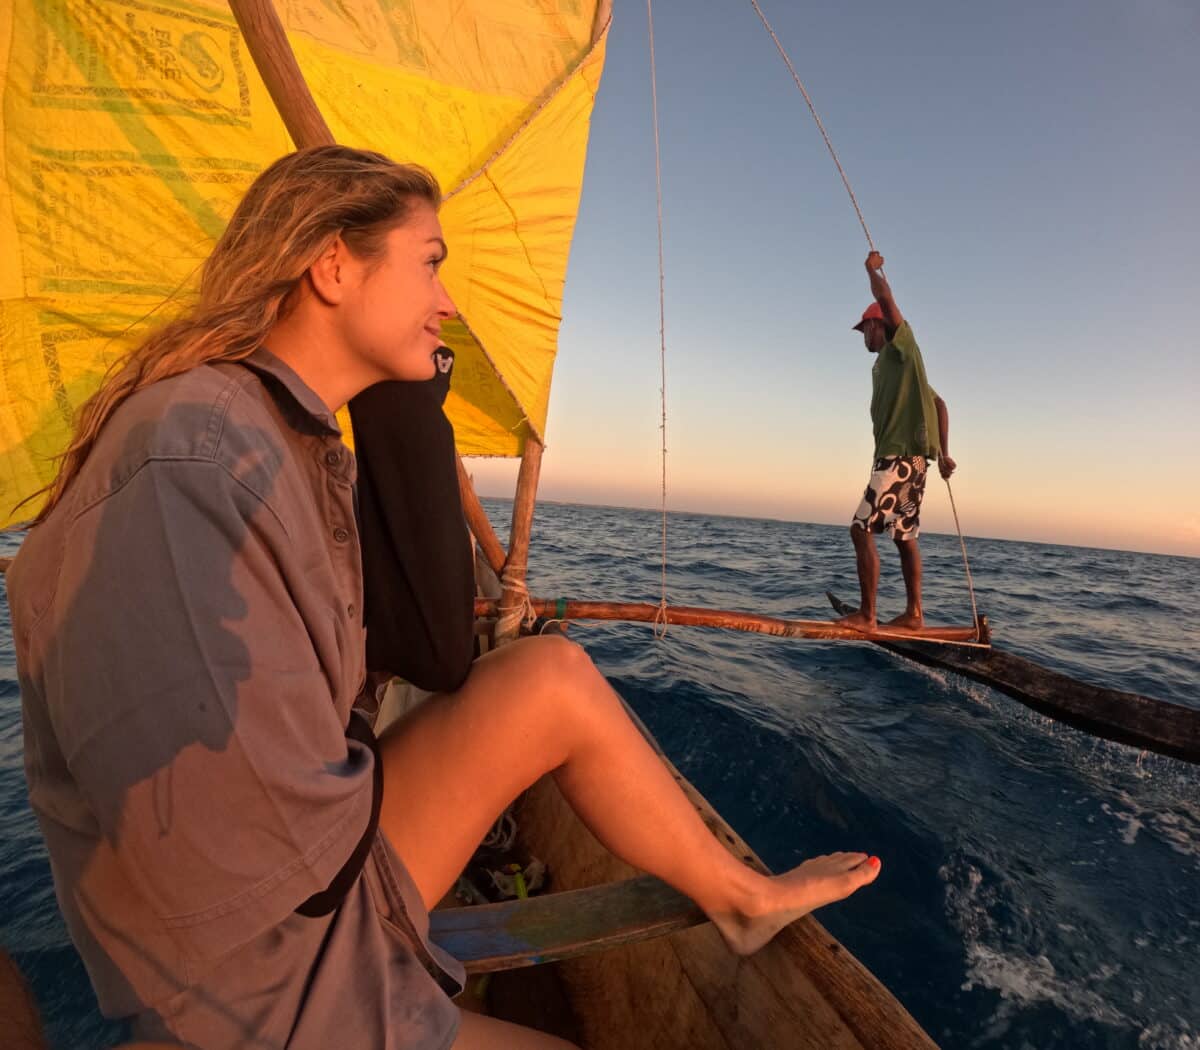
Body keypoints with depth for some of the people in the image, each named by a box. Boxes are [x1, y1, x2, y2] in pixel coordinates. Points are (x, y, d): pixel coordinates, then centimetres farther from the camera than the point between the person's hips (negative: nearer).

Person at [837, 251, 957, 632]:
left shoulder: (901, 343, 0)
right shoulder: (888, 364, 23)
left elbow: (884, 297, -12)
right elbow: (939, 404, 23)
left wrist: (872, 268, 8)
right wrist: (943, 454, 17)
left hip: (900, 455, -10)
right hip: (908, 457, 10)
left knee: (862, 529, -13)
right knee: (905, 536, 11)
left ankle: (867, 614, -12)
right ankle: (914, 613, 17)